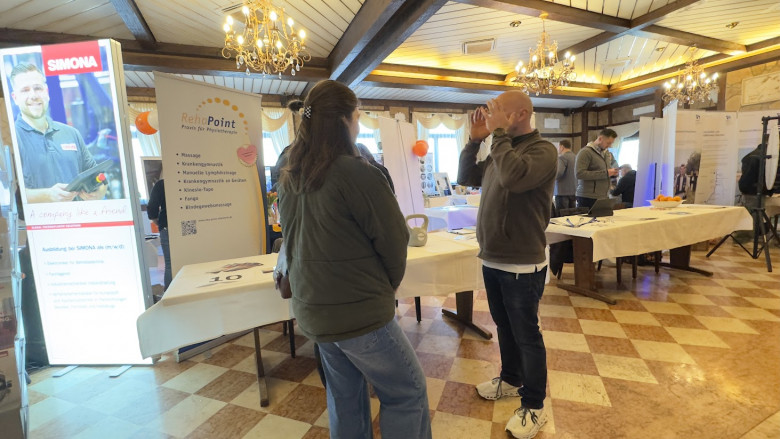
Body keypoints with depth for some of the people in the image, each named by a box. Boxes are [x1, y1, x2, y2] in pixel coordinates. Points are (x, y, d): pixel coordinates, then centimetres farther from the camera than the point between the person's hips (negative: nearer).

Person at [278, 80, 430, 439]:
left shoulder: (290, 177, 4)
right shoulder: (356, 172, -19)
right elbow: (393, 238, -14)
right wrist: (387, 286, 3)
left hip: (312, 308, 8)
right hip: (357, 310, -8)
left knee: (345, 397, 23)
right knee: (408, 392, 11)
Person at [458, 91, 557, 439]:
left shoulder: (542, 150, -14)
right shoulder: (502, 149, 10)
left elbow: (513, 177, -34)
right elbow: (465, 178, 13)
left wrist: (498, 132, -21)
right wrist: (474, 139, 3)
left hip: (522, 265, -8)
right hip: (492, 260, 8)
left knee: (526, 335, 7)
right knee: (504, 327, 22)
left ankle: (533, 407, 27)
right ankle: (511, 379, 44)